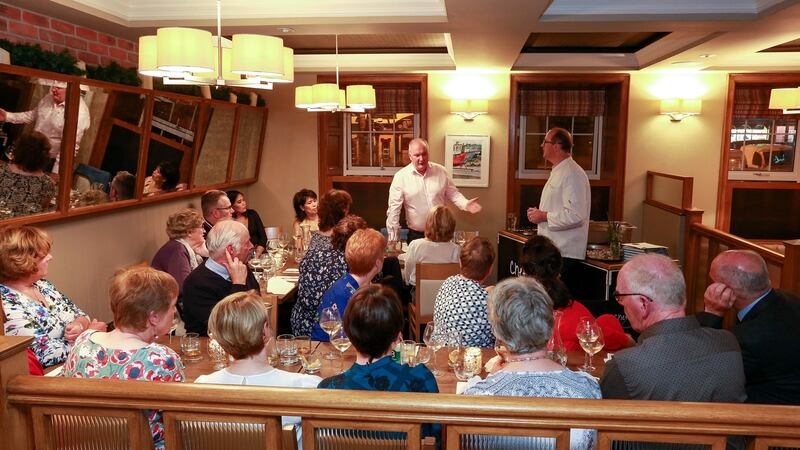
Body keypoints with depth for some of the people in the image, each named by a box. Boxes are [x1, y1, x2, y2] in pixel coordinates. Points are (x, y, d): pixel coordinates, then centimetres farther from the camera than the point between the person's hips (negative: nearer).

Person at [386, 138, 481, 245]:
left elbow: (453, 193, 10)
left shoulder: (441, 171, 1)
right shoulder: (400, 177, -8)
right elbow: (394, 208, -8)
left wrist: (466, 204, -11)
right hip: (416, 235, -2)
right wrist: (392, 238, -10)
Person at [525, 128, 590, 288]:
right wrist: (539, 213, 9)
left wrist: (543, 216, -15)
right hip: (553, 249, 10)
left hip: (565, 253, -10)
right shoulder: (557, 171, 17)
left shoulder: (573, 174, -16)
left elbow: (575, 215, -25)